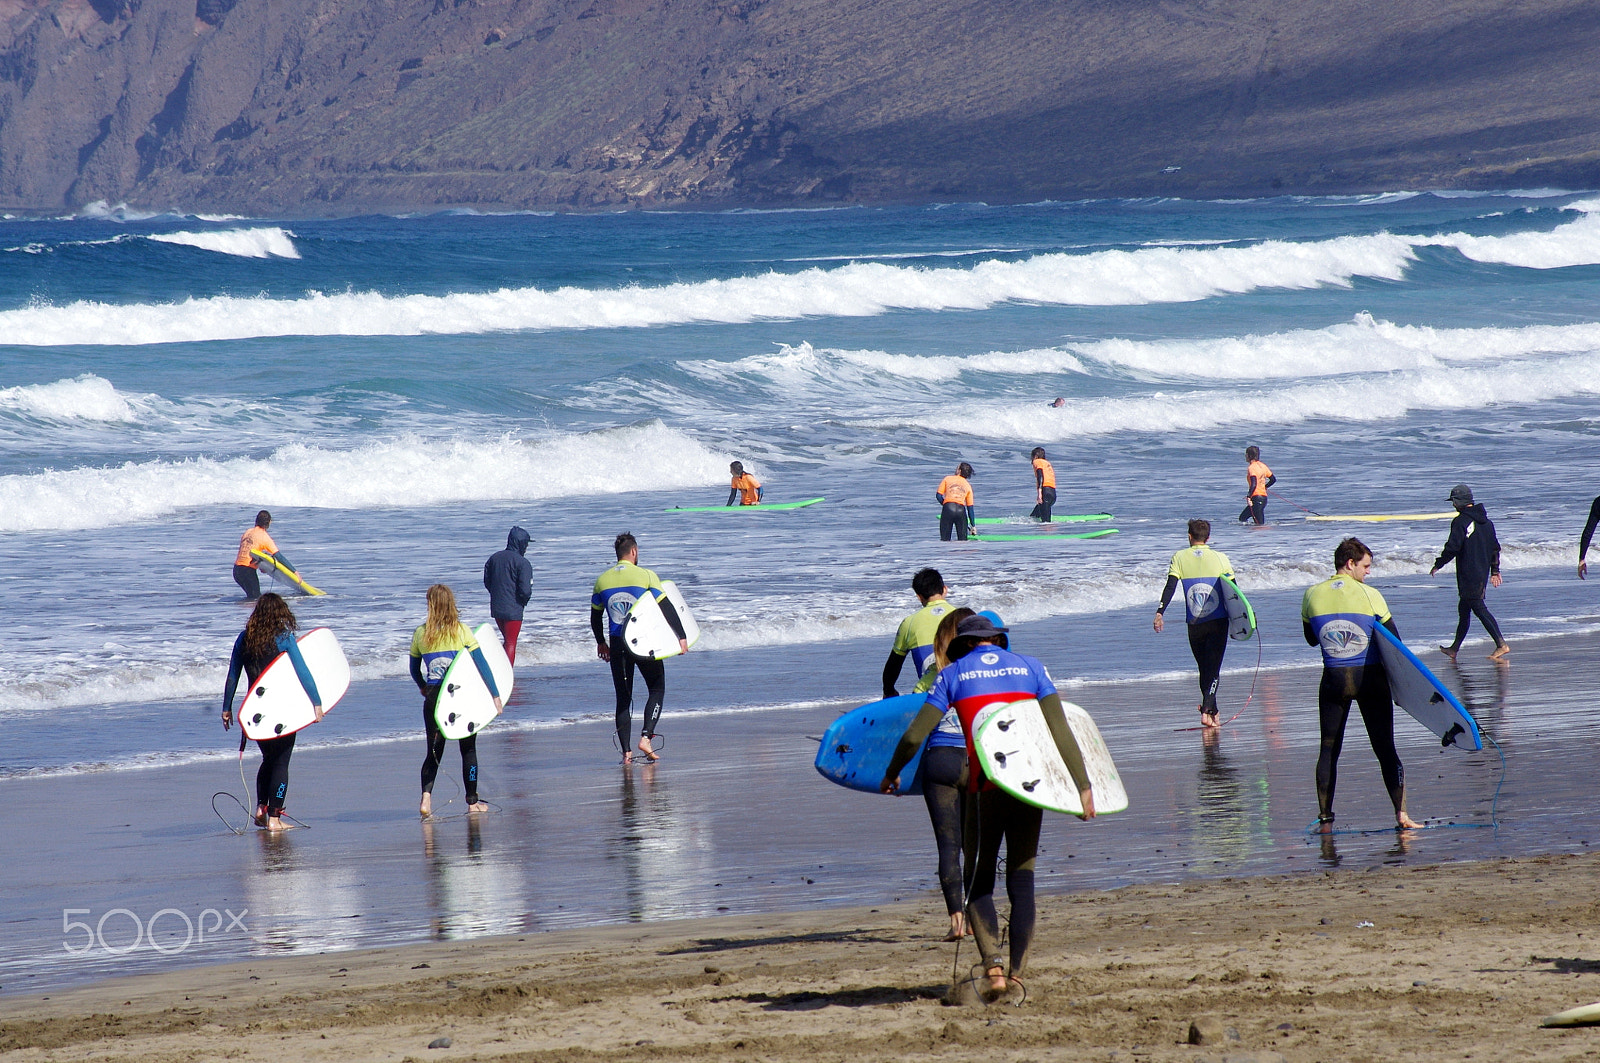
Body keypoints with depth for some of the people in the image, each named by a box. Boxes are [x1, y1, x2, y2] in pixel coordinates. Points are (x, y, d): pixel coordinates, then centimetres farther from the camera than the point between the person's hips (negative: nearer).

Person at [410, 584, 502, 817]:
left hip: (433, 697, 2)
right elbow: (482, 664, -7)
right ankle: (472, 801, 16)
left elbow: (414, 670, 12)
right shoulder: (462, 631, -6)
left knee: (434, 751, 8)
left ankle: (426, 796, -13)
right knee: (468, 749, 12)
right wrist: (495, 695, -2)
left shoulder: (420, 633, 1)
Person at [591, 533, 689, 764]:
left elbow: (595, 616, 14)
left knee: (623, 697, 9)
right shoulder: (646, 576, -5)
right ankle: (646, 736, -5)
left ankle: (626, 751, 3)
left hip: (617, 645, 3)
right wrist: (681, 637, 0)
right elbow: (667, 608, -6)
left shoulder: (602, 580, 5)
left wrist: (600, 642, 29)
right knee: (657, 689, 13)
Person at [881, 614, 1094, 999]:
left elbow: (914, 736, 3)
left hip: (984, 786, -2)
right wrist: (1083, 786, 1)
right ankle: (1018, 973, 3)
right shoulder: (1029, 667, 11)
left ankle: (993, 966, -15)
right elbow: (1061, 731, 2)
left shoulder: (954, 674, 7)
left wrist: (891, 774, 20)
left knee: (979, 881, 6)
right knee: (1022, 881, 8)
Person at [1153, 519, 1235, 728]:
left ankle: (1212, 712, 22)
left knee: (1204, 669, 15)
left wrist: (1160, 613, -7)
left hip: (1194, 624, 1)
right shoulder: (1220, 558, 1)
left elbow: (1170, 587, -7)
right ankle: (1207, 710, -21)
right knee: (1213, 669, -3)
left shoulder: (1180, 558, 1)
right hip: (1218, 622, -1)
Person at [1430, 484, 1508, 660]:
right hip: (1482, 572, 9)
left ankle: (1501, 644, -17)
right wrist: (1495, 570, 25)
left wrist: (1438, 565, -4)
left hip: (1468, 574, -9)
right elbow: (1495, 547, 18)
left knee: (1479, 608, -9)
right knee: (1463, 608, 17)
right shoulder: (1486, 521, 13)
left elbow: (1453, 547, -17)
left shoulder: (1460, 521, -13)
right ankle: (1454, 649, 23)